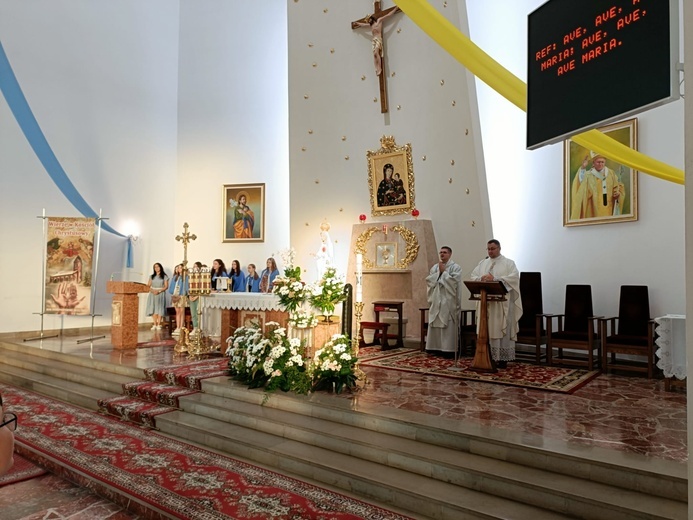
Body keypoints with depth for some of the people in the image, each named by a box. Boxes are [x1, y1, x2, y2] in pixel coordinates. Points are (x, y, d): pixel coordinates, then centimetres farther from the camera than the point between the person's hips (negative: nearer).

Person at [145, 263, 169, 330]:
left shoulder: (164, 276, 5)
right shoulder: (152, 276, 15)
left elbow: (166, 286, -1)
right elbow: (148, 285, 10)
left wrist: (159, 291, -14)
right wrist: (152, 290, -10)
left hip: (161, 294, -3)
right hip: (152, 294, 3)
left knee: (159, 309, -8)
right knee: (153, 309, -3)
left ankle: (158, 325, -5)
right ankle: (154, 324, 0)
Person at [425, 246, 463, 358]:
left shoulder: (456, 267, -1)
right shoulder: (434, 267, 15)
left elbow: (453, 281, -15)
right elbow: (428, 280, 4)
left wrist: (443, 272, -8)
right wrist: (438, 272, -4)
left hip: (449, 301, -5)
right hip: (436, 301, 5)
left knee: (448, 326, -6)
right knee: (435, 325, 5)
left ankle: (448, 349, -3)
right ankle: (436, 348, 11)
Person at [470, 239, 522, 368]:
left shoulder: (508, 263, 4)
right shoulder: (482, 263, 17)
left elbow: (514, 277, -11)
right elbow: (473, 277, 10)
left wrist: (495, 279, -19)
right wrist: (482, 278, -13)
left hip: (502, 303, -4)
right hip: (485, 302, 4)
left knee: (501, 330, -3)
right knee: (486, 330, 3)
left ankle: (502, 359, 1)